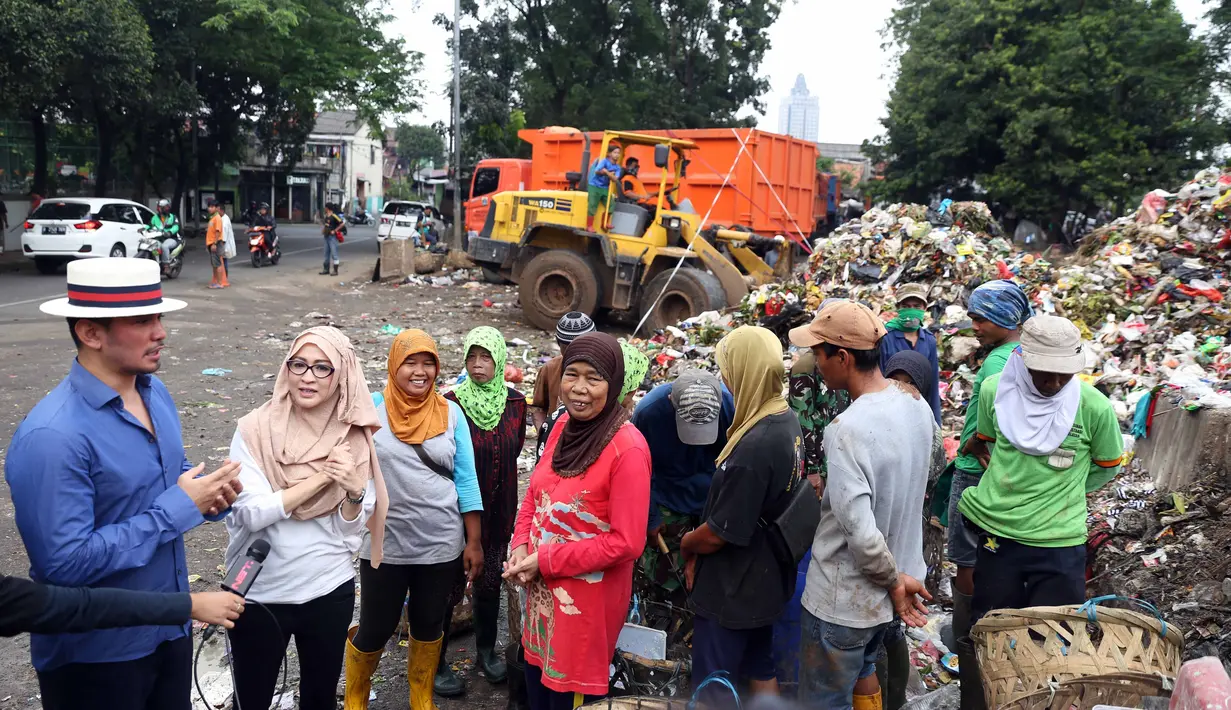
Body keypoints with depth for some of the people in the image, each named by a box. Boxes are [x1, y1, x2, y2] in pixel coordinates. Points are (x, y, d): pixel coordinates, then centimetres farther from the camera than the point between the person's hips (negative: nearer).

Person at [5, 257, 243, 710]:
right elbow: (66, 562, -29)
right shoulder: (51, 437, -27)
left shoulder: (156, 392, -1)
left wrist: (208, 492, -9)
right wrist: (179, 507, -24)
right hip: (94, 654, -7)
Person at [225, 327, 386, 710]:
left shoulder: (355, 438, -5)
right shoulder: (255, 428, -12)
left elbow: (352, 529, -3)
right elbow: (250, 513, -19)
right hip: (258, 593, -2)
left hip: (330, 591, 2)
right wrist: (322, 476, -22)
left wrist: (353, 491, -23)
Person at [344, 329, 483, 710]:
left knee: (429, 626, 17)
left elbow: (466, 480, 0)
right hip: (384, 545, -1)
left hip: (441, 546, 2)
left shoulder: (451, 413, -3)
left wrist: (474, 541, -1)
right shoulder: (370, 411, -8)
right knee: (375, 630, 10)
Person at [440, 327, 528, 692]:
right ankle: (437, 663, 22)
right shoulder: (451, 404, -13)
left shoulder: (515, 403, -3)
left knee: (490, 581, 17)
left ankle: (487, 651, 37)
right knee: (449, 585, 6)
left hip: (499, 509, 4)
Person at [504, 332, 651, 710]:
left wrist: (546, 560, -19)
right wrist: (521, 545, -7)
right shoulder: (564, 425, -1)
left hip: (588, 596, -7)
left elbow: (626, 542, -22)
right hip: (543, 587, 7)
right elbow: (535, 492, 10)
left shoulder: (628, 448, -23)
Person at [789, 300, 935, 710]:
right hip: (884, 595, 8)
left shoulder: (847, 430, -31)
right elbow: (932, 455, 15)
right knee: (863, 670, 31)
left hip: (843, 600, -8)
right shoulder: (915, 402, -5)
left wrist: (893, 579, -15)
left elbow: (861, 533, -33)